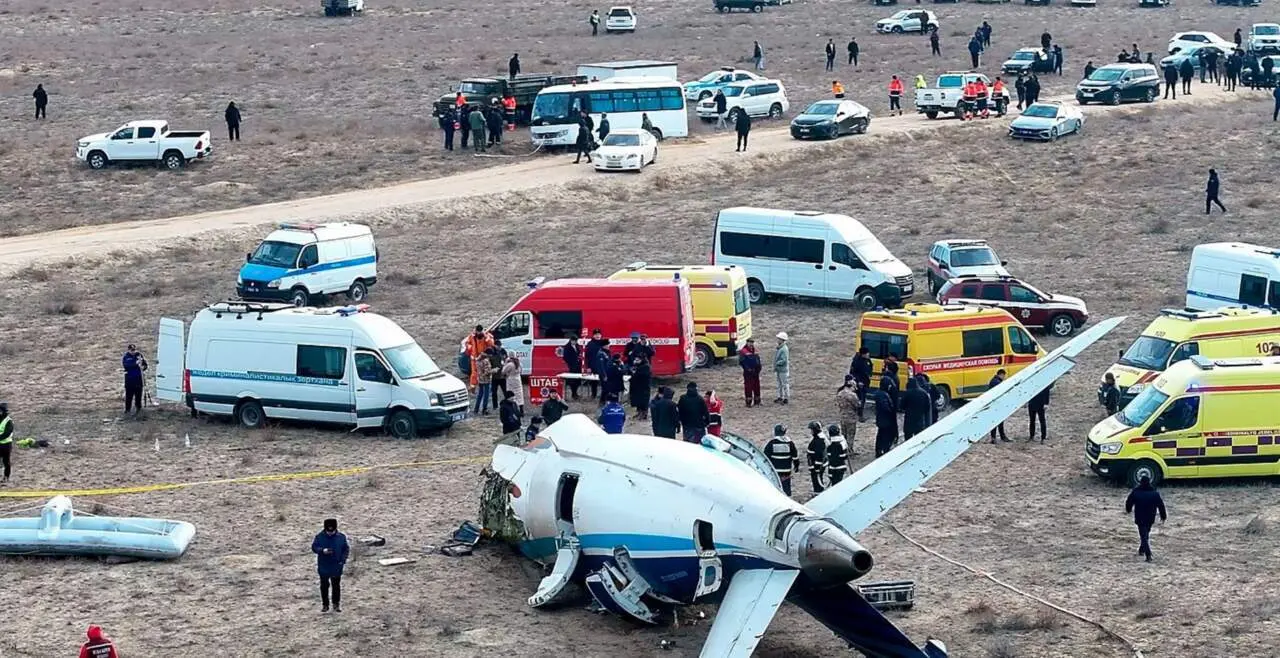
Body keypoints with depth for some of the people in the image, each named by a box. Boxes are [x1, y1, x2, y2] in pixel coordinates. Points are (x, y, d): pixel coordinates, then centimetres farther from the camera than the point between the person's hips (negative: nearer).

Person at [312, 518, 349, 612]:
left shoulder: (341, 537, -6)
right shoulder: (320, 537, -8)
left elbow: (346, 549, 2)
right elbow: (314, 547, -6)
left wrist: (343, 560, -10)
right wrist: (323, 550, -25)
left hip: (336, 568, 0)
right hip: (323, 567, 0)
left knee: (336, 586, 9)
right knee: (324, 586, 8)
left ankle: (336, 604, 22)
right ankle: (325, 604, 20)